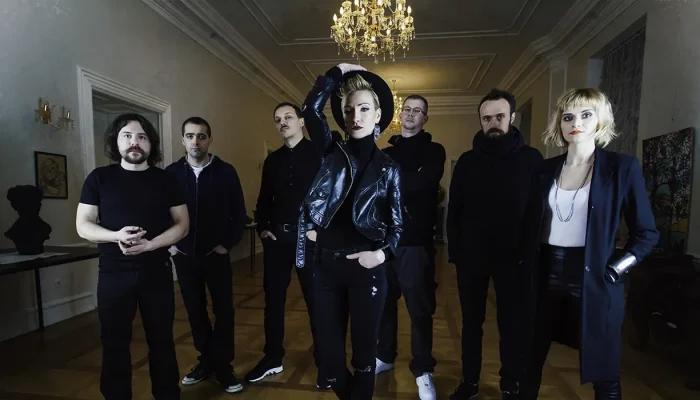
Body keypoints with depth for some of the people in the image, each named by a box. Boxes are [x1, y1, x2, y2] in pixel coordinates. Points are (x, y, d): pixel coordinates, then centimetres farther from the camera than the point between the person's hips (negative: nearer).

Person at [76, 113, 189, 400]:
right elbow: (83, 225, 1)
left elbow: (182, 224, 0)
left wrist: (150, 244, -16)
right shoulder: (99, 178, 2)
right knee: (115, 343, 10)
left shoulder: (165, 180, 2)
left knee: (162, 340, 10)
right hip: (114, 274, 0)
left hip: (157, 272, 0)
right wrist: (117, 236, -19)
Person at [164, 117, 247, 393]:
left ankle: (222, 366, 18)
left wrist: (228, 243, -6)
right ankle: (206, 359, 31)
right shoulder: (171, 173, 0)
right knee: (195, 310, 13)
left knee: (223, 310, 4)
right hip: (184, 255, 2)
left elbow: (239, 212, -2)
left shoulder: (226, 171, -5)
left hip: (216, 254, -2)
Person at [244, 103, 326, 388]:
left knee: (316, 300, 5)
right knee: (273, 299, 12)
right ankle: (273, 359, 30)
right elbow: (264, 198, 16)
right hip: (277, 237, 5)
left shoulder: (318, 153, -3)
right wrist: (262, 227, 5)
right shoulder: (273, 159, 12)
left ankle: (325, 363, 21)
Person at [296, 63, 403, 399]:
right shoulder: (332, 151, 4)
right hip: (325, 264, 2)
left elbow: (396, 223, 4)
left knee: (363, 350, 11)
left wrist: (384, 253, -12)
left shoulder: (388, 168, 2)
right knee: (329, 352, 14)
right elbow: (311, 108, -11)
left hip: (366, 267, -1)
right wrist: (340, 71, -4)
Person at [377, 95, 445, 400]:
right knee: (384, 301, 14)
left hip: (415, 240, -3)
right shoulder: (387, 152, 15)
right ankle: (384, 356, 34)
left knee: (419, 307, 4)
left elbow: (422, 184, -17)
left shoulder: (433, 151, 3)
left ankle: (423, 371, 20)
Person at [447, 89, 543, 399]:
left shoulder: (531, 159, -2)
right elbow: (454, 209, 3)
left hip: (513, 258, -1)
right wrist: (454, 250, -2)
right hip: (471, 257, 2)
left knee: (511, 325, 12)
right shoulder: (467, 161, 3)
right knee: (471, 322, 13)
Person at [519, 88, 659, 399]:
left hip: (593, 280, -2)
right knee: (532, 359, 14)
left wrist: (614, 269, -9)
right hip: (547, 275, 3)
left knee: (603, 374, 12)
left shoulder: (622, 167, -4)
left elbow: (647, 233, 0)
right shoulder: (547, 169, 5)